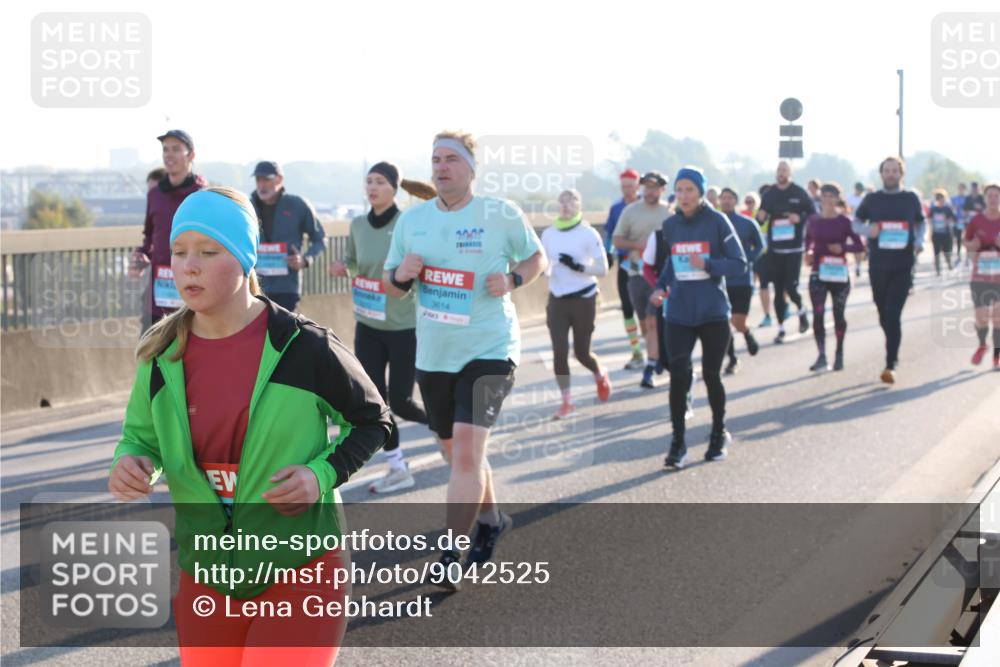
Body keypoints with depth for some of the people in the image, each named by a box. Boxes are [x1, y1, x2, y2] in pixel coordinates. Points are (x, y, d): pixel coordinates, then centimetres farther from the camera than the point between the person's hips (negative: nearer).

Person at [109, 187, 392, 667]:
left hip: (301, 573, -4)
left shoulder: (305, 348, -13)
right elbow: (140, 436, 11)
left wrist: (324, 476, -15)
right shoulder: (162, 355, -3)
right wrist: (130, 465, -12)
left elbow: (372, 421, 1)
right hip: (205, 579, 4)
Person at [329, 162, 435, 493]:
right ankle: (398, 469, 17)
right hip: (368, 327, 5)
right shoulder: (358, 224, 1)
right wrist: (342, 266, -5)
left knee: (400, 402, -1)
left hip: (405, 327, -5)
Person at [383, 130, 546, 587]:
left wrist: (512, 280, -14)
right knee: (457, 454, 17)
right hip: (433, 355, 5)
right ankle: (491, 519, 43)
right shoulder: (412, 219, 5)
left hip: (489, 349, -5)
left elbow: (537, 258, 7)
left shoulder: (501, 215, -6)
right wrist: (400, 276, -12)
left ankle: (449, 557, -13)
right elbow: (389, 286, 11)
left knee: (467, 448, -17)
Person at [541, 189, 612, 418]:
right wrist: (544, 269, -6)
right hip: (557, 300, 3)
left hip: (583, 299, -3)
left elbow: (603, 269, -9)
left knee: (581, 352, 5)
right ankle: (567, 402, 3)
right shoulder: (548, 234, 4)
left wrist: (578, 266, -24)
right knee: (559, 352, -7)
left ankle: (601, 375, 40)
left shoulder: (588, 234, -9)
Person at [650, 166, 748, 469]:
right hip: (679, 315, 2)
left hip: (712, 313, -2)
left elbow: (739, 264, -7)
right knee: (678, 375, -10)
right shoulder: (670, 225, 5)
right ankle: (678, 442, -3)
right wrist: (660, 287, 3)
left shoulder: (717, 222, -7)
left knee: (711, 376, 7)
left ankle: (719, 435, 29)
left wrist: (707, 265, -22)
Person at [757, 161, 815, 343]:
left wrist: (800, 218, -18)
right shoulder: (769, 194, 7)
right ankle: (781, 328, 15)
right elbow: (761, 219, 11)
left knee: (790, 287, -11)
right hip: (774, 249, 3)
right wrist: (760, 217, -12)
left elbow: (813, 215, 0)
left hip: (794, 248, -3)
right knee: (778, 290, 6)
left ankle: (801, 311, 21)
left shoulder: (799, 193, -2)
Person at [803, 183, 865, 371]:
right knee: (818, 314, -12)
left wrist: (843, 247, -18)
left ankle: (839, 354, 25)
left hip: (839, 273, -1)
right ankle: (821, 356, -14)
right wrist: (808, 253, -2)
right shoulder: (813, 220, 4)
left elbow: (860, 245, -1)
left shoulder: (844, 221, -4)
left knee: (839, 314, 8)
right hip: (818, 273, 1)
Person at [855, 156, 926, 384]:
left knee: (894, 314, -12)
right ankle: (893, 347, 38)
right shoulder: (872, 199, 5)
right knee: (883, 314, 12)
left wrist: (919, 242, -3)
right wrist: (869, 229, -11)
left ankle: (891, 365, -14)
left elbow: (920, 223, 17)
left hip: (903, 266, -2)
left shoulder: (910, 199, 4)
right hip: (878, 265, 2)